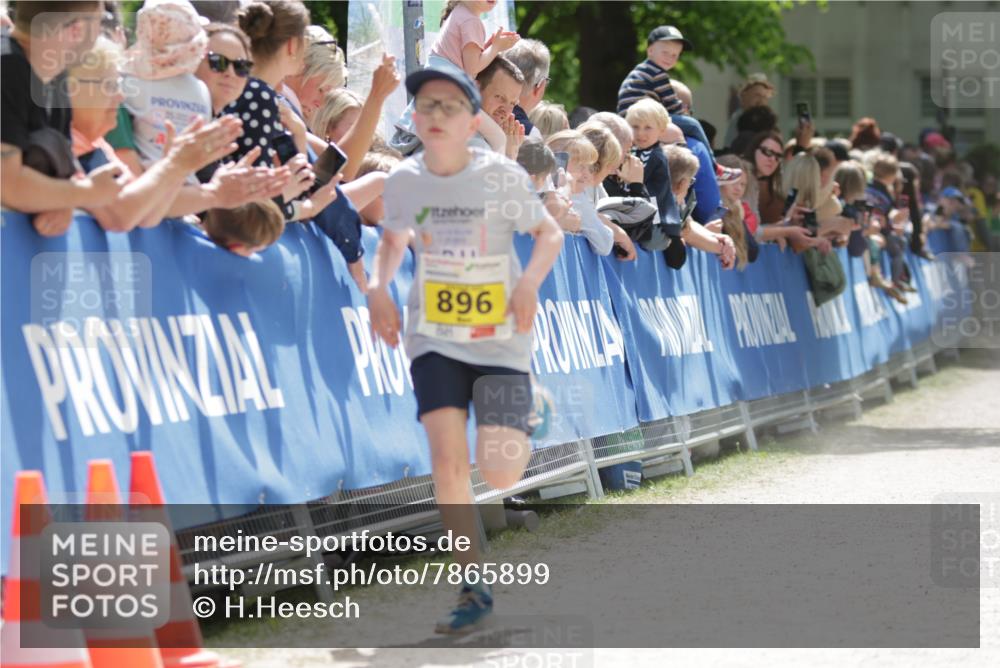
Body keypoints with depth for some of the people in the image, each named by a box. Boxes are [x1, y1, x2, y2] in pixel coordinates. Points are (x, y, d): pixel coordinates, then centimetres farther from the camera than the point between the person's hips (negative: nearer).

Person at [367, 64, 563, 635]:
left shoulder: (503, 176, -13)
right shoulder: (404, 180, -4)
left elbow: (550, 233, -3)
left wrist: (530, 281, -21)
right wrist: (378, 288, -3)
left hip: (501, 338, -2)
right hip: (434, 337, 2)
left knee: (499, 474, -9)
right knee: (448, 458, -13)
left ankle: (520, 426, 30)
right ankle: (476, 586, -1)